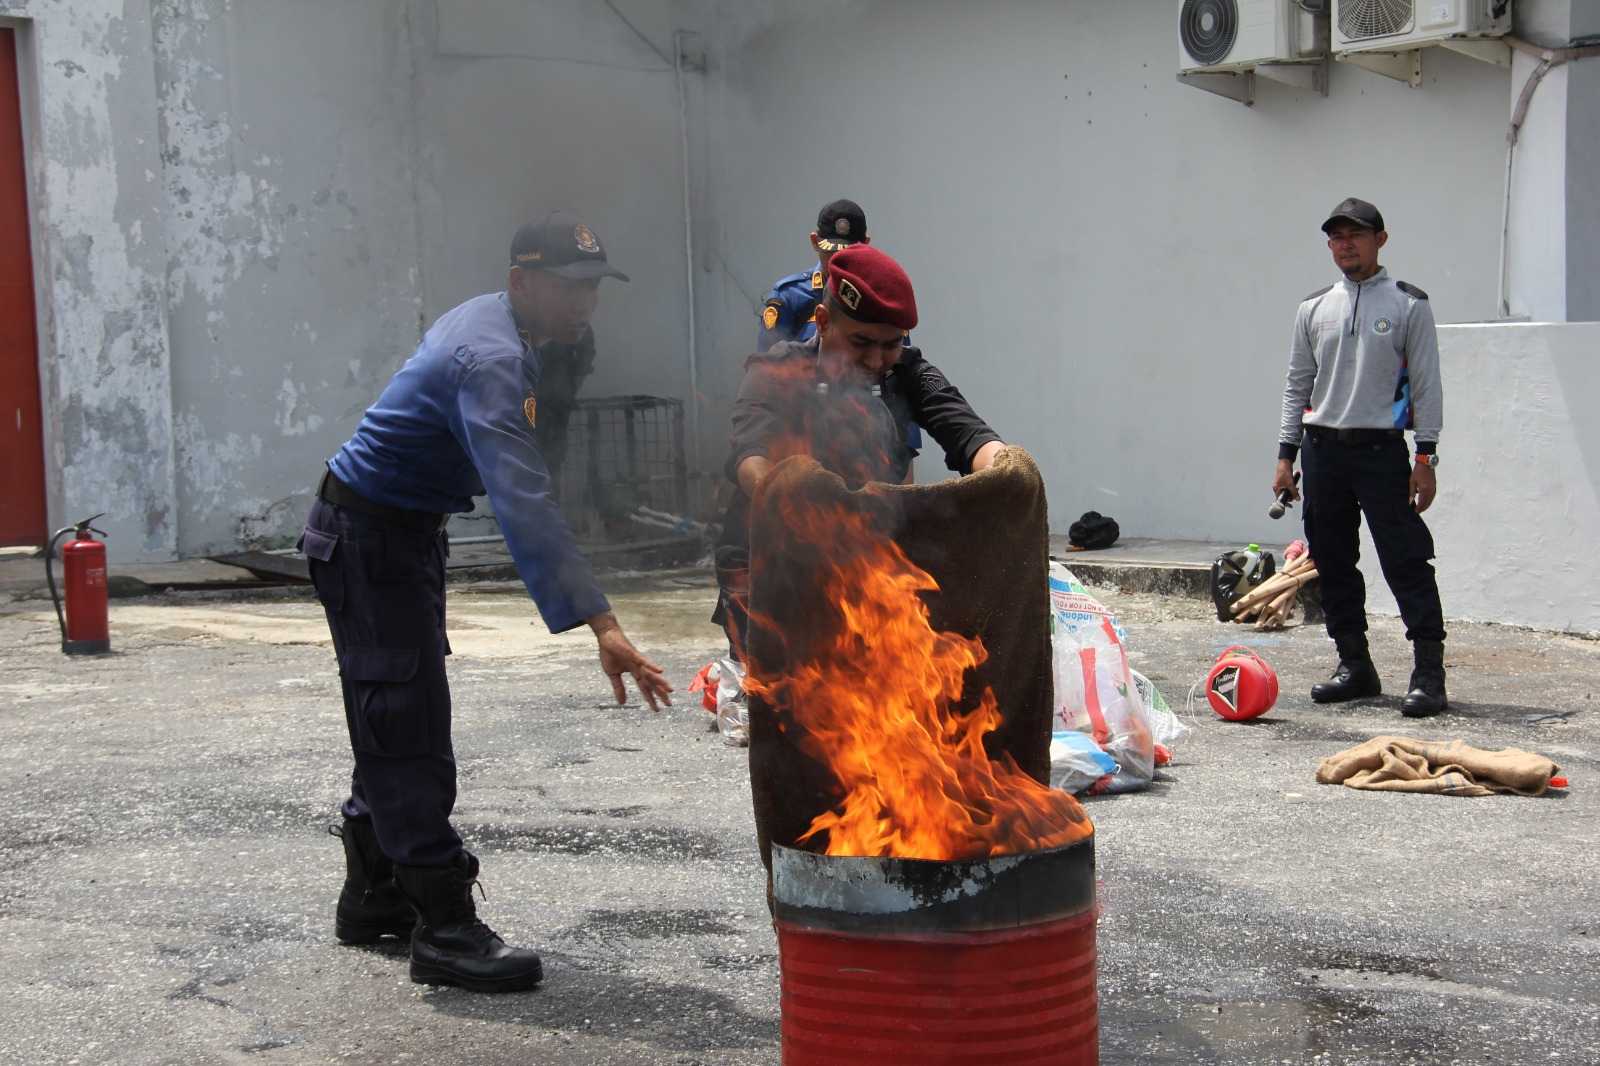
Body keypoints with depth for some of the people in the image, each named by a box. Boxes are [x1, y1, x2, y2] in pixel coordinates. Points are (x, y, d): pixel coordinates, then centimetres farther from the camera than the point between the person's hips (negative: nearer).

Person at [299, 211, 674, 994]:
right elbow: (524, 504, -41)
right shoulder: (490, 359, -30)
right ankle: (445, 934, -7)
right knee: (409, 731, -10)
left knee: (391, 725, 16)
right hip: (367, 539, -11)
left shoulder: (489, 321, 3)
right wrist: (599, 623, -48)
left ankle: (372, 899, 28)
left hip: (404, 534, 11)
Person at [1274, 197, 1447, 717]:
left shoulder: (1408, 304, 2)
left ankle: (1429, 673, -6)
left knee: (1407, 561, -9)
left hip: (1381, 449, -4)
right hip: (1323, 449, 5)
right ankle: (1355, 666, 17)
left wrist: (1426, 458, -7)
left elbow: (1426, 383, 0)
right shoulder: (1314, 309, 13)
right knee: (1333, 563, 7)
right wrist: (1286, 454, 9)